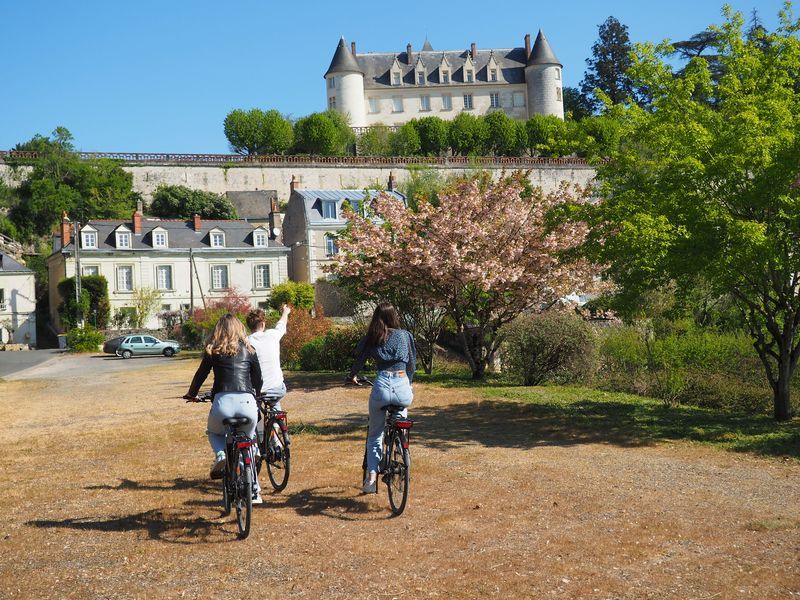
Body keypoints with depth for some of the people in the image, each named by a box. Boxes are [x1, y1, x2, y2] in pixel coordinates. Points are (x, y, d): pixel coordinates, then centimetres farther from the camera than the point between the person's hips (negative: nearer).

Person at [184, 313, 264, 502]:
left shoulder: (213, 351, 12)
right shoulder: (248, 350, 16)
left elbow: (201, 374, 16)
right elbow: (258, 379, 20)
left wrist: (191, 395, 35)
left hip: (223, 402, -1)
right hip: (247, 403, 2)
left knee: (214, 432, 31)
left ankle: (220, 455, -1)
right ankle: (254, 492, 22)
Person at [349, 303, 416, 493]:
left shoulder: (370, 338, 10)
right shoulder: (405, 335, 11)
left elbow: (359, 361, 18)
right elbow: (412, 363, 16)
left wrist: (353, 376, 39)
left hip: (382, 386, -1)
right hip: (403, 387, 1)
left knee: (374, 435, 15)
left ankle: (372, 475, 3)